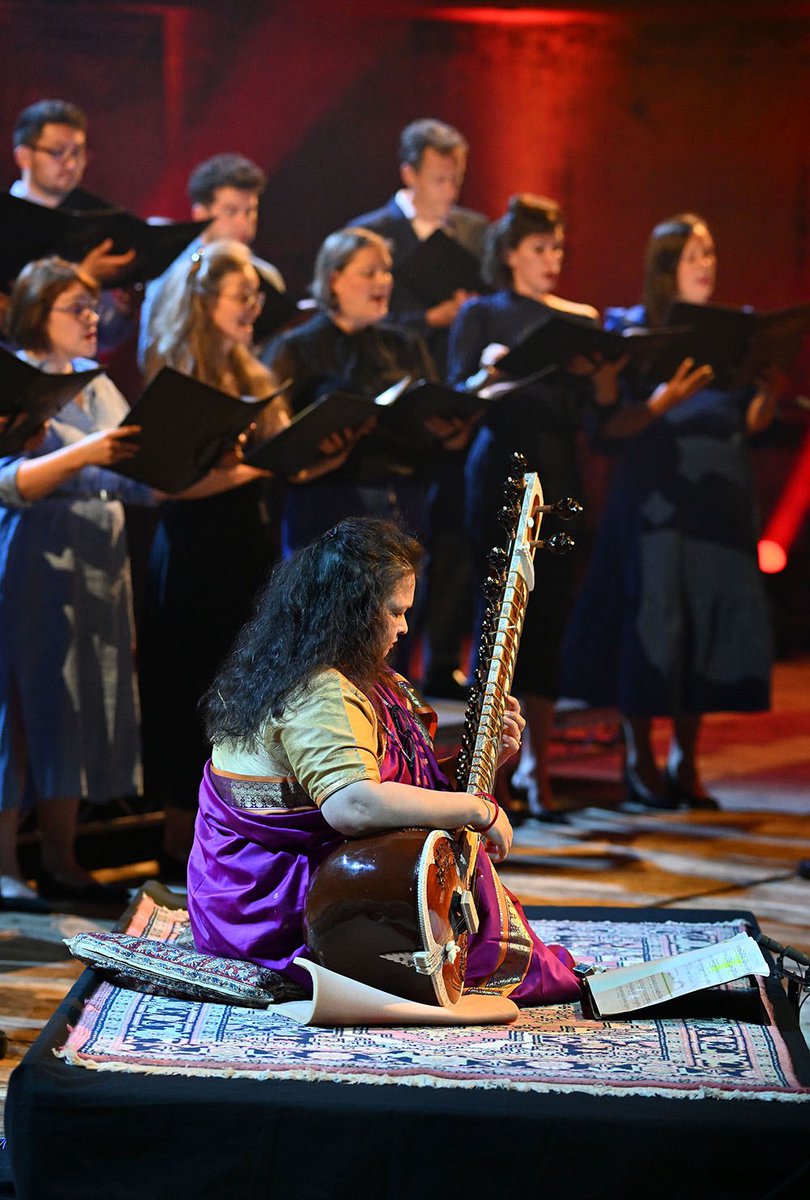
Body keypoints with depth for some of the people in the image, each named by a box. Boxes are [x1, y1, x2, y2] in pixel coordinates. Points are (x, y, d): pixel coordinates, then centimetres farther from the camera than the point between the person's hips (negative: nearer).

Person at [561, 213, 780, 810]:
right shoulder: (632, 329, -2)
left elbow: (751, 422, 10)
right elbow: (615, 424, -10)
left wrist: (769, 389, -9)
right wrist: (668, 397, -24)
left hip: (720, 500, 5)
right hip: (656, 498, -4)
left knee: (714, 620, 3)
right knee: (652, 619, -5)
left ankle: (685, 761, 14)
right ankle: (641, 763, 8)